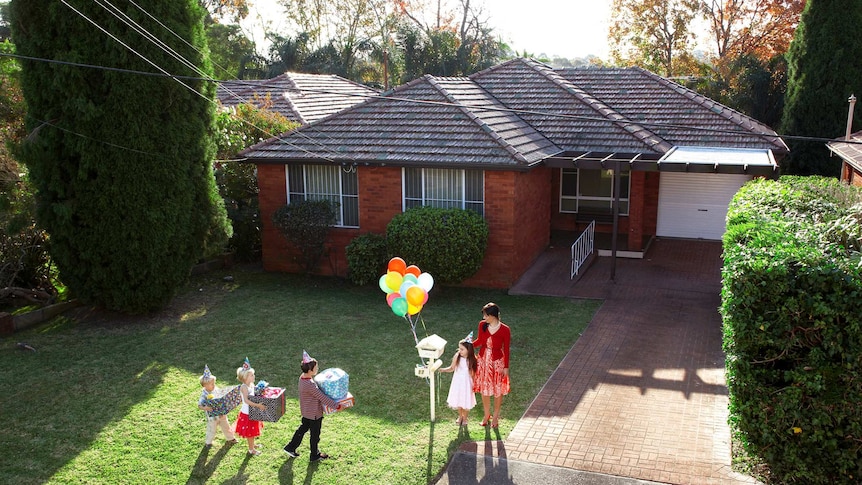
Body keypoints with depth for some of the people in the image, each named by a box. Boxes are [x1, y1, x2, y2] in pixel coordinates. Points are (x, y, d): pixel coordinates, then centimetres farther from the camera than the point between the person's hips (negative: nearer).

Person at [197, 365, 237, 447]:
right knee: (211, 430, 9)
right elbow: (199, 405, -21)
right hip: (212, 416, -5)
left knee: (226, 426, 20)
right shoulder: (204, 395, -21)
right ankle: (208, 442, 33)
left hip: (221, 414, 5)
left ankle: (230, 438, 40)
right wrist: (205, 408, -38)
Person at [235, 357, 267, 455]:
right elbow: (246, 400, -35)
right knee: (249, 432, 8)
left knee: (253, 431, 24)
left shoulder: (252, 385, 1)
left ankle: (252, 445, 43)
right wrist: (257, 405, -39)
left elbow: (255, 395, 17)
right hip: (247, 413, -8)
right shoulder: (244, 387, -25)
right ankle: (251, 449, 23)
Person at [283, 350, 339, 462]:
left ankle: (291, 447, 39)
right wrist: (336, 405, -23)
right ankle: (315, 455, 31)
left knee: (303, 428, 27)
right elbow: (322, 398, -29)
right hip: (314, 413, -8)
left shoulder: (302, 377, -6)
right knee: (315, 434, 12)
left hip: (306, 412, 8)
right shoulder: (310, 385, -34)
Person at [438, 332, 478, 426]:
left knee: (466, 401, 10)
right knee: (457, 400, 15)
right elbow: (452, 368, -2)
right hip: (457, 382, 2)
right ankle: (460, 416, 42)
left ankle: (464, 418, 37)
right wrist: (443, 370, -18)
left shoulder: (472, 359, -16)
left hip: (467, 383, -2)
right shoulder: (457, 357, -13)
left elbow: (473, 373, -6)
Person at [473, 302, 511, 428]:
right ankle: (486, 415, 34)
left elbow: (506, 349, -11)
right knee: (484, 389, 15)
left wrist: (506, 367, -7)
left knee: (498, 390, 11)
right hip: (483, 361, 4)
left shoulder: (504, 330, -19)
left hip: (497, 362, -4)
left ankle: (495, 417, 30)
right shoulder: (482, 325, -8)